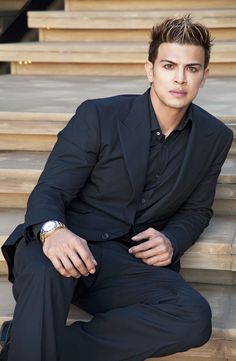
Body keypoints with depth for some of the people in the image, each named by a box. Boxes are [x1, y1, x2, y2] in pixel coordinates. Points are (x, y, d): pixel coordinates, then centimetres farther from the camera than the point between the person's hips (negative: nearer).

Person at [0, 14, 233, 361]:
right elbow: (49, 191, -6)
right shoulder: (98, 116, -5)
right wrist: (52, 230, -31)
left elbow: (197, 209, 19)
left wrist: (172, 240, -6)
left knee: (195, 318, -29)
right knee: (45, 273, -41)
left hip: (131, 264, 4)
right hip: (68, 250, -3)